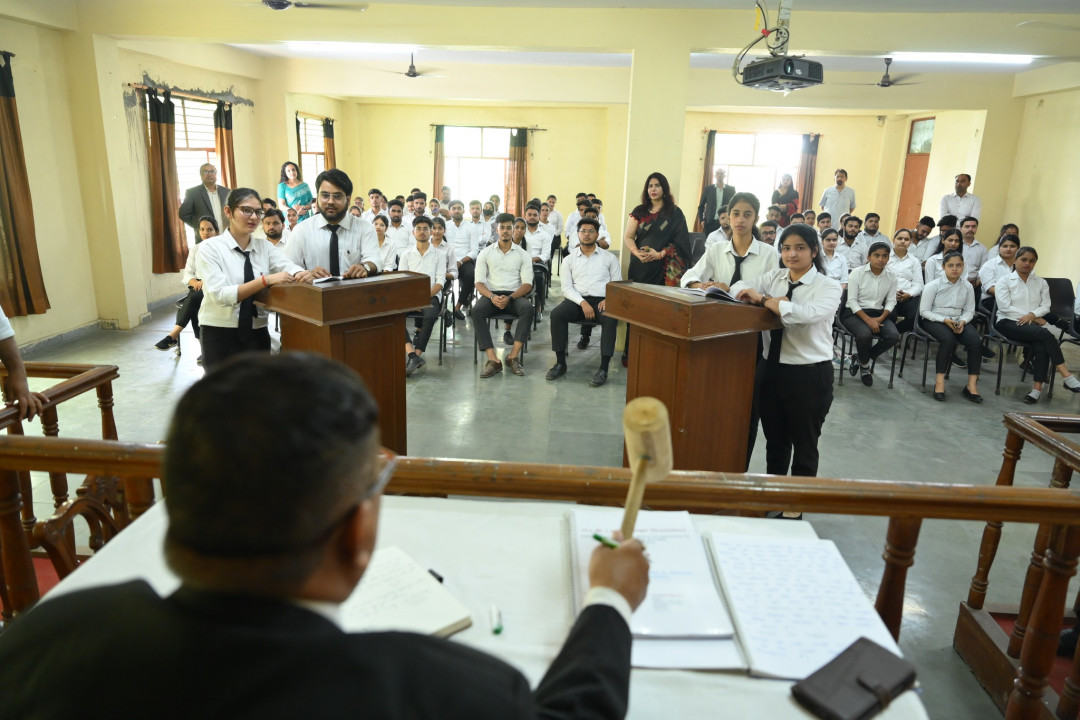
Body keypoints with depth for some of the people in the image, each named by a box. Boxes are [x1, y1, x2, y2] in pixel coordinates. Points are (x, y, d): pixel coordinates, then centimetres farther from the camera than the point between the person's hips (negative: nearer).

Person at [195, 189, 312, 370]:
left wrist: (301, 274, -33)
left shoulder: (265, 247, 7)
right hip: (220, 334, -4)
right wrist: (266, 280, -28)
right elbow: (220, 294, -19)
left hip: (257, 333, 4)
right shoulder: (210, 248, -8)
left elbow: (288, 267, -9)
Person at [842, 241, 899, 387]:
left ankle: (860, 358, -1)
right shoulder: (857, 272, -8)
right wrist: (868, 320, -21)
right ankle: (865, 364, -1)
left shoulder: (891, 276, 4)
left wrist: (880, 319, -14)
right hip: (855, 313, -4)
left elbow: (891, 302, 5)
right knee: (865, 334, -34)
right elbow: (852, 301, -11)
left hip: (878, 314, 4)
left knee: (894, 336, -23)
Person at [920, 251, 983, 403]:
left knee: (976, 340, -25)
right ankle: (939, 381, -28)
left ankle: (972, 384, -20)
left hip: (958, 321, 4)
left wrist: (962, 321, -14)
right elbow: (924, 311, -6)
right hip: (934, 320, -4)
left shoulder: (967, 286, 6)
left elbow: (969, 311, 8)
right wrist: (944, 320, -18)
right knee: (949, 339, -35)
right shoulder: (933, 285, -5)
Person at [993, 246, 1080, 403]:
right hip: (1009, 323, -4)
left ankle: (1037, 388, -33)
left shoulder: (1041, 283, 19)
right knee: (1045, 334, -31)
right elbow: (1005, 307, -7)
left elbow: (1045, 306, 8)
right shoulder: (1004, 282, 6)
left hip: (1033, 323, 4)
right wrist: (1035, 319, -10)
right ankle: (1066, 375, -33)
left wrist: (1033, 315, -16)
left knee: (1041, 346, -31)